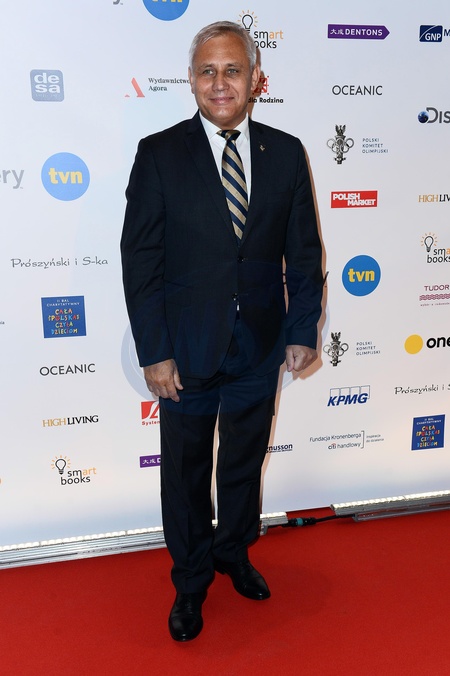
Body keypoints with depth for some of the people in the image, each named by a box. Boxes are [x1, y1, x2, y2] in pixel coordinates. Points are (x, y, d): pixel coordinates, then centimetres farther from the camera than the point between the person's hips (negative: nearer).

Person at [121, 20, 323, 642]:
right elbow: (140, 260, -9)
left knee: (245, 462, 20)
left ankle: (235, 553, 47)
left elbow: (304, 252, 4)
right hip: (187, 351, -2)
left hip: (260, 349, 3)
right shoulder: (159, 154, -7)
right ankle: (191, 581, 38)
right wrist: (154, 353, -12)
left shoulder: (286, 152, 1)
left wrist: (303, 331, -1)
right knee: (186, 473, 14)